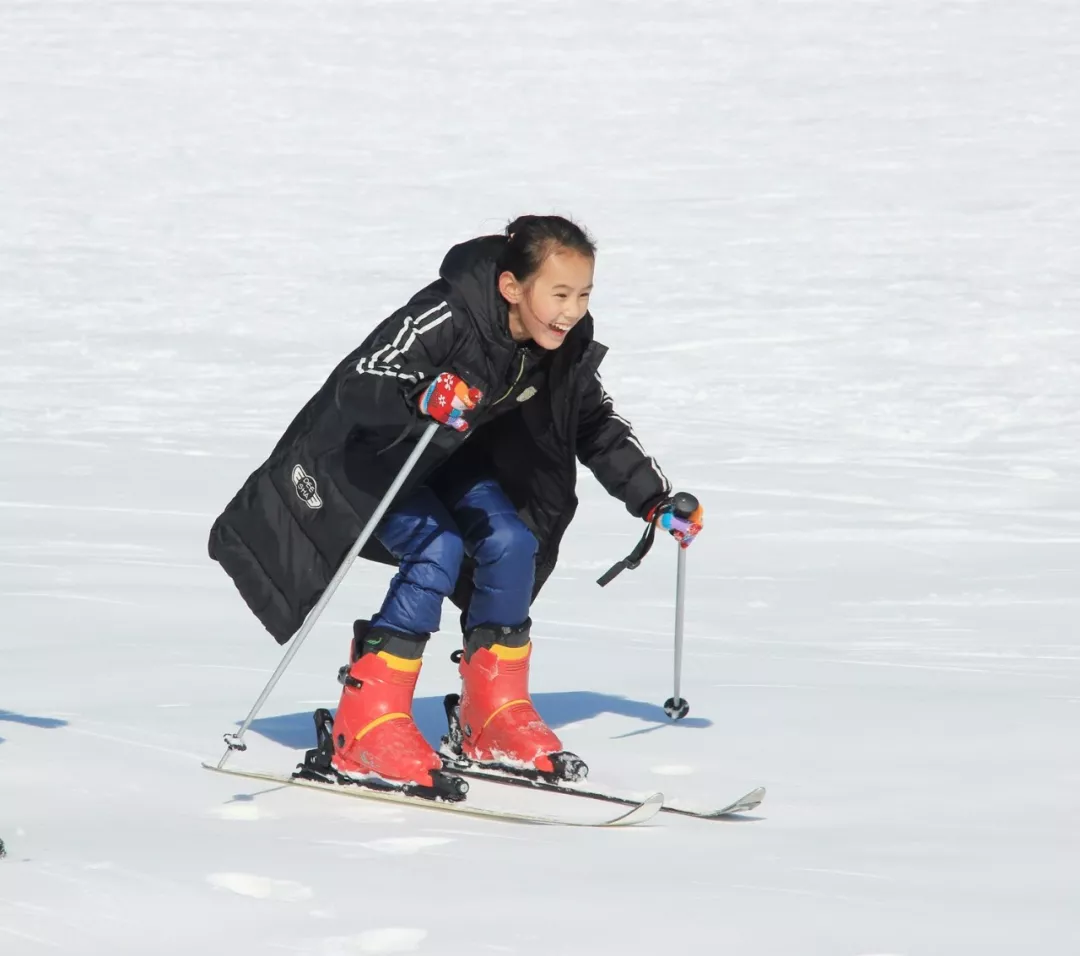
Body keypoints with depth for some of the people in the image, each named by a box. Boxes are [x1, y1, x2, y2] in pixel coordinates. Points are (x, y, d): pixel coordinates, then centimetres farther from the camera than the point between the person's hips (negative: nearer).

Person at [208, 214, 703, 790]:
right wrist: (421, 397, -63)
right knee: (438, 549, -27)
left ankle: (494, 711, 1)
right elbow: (357, 383, -44)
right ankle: (366, 721, -21)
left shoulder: (565, 349, -13)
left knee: (511, 540, -15)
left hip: (454, 457, 7)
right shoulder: (446, 319, -35)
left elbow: (599, 429, 4)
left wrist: (655, 499, 3)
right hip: (374, 453, -7)